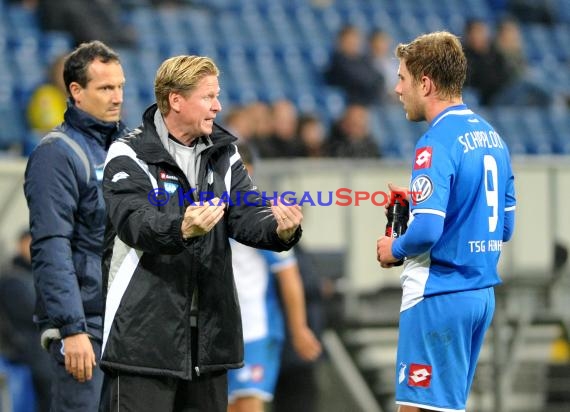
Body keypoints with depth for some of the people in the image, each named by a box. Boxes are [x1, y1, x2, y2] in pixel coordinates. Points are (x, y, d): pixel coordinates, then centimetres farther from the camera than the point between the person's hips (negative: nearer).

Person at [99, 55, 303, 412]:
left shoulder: (223, 154, 12)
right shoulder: (130, 157, -6)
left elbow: (247, 215, 0)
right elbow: (136, 223, -22)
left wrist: (280, 230, -23)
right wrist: (183, 229, -42)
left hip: (209, 336, 6)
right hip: (145, 337, -6)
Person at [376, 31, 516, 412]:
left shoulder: (437, 143, -16)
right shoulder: (492, 137, 11)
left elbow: (426, 231, -24)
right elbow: (505, 226, 17)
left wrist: (394, 249, -3)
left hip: (439, 296, -9)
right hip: (482, 293, 9)